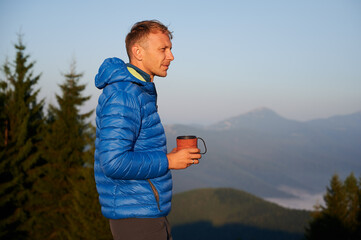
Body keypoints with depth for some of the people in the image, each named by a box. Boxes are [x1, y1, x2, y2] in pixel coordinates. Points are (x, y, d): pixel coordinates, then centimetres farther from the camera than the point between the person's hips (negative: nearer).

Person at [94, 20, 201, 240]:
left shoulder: (140, 92, 14)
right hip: (135, 216, -10)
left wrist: (170, 156, 9)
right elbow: (114, 162, -27)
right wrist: (168, 161, -17)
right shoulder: (123, 95, -18)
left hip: (149, 211, 10)